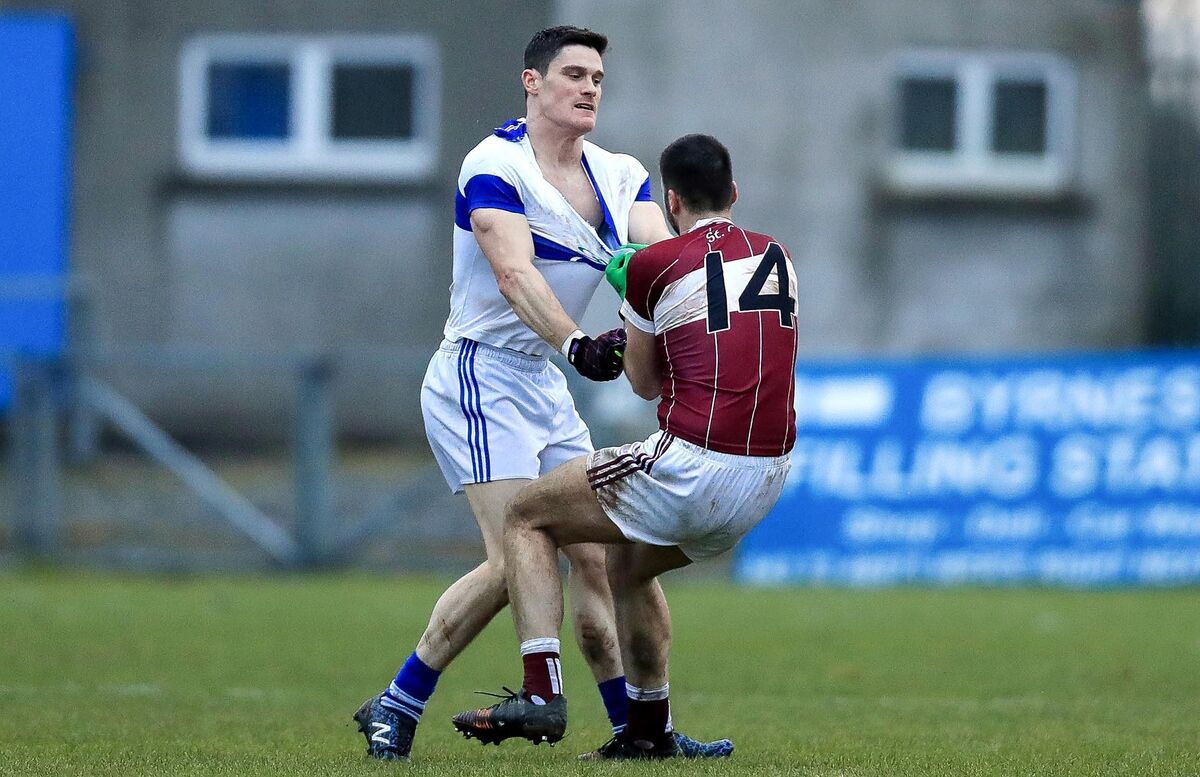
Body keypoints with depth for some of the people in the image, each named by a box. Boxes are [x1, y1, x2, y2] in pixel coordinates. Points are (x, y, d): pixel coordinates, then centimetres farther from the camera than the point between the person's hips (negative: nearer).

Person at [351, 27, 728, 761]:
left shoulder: (619, 175, 8)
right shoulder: (495, 165, -14)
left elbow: (659, 255, -10)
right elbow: (514, 273, -28)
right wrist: (576, 341, -44)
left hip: (545, 387, 8)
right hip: (481, 377, -8)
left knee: (594, 556, 7)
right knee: (515, 559, -17)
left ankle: (637, 726, 13)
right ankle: (395, 707, -8)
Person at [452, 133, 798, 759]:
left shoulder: (654, 266, -4)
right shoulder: (777, 257, 12)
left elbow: (645, 382, 9)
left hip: (692, 467, -7)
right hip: (766, 483, 7)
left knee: (526, 519, 10)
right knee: (629, 563, 32)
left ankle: (542, 696, -4)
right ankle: (648, 729, 33)